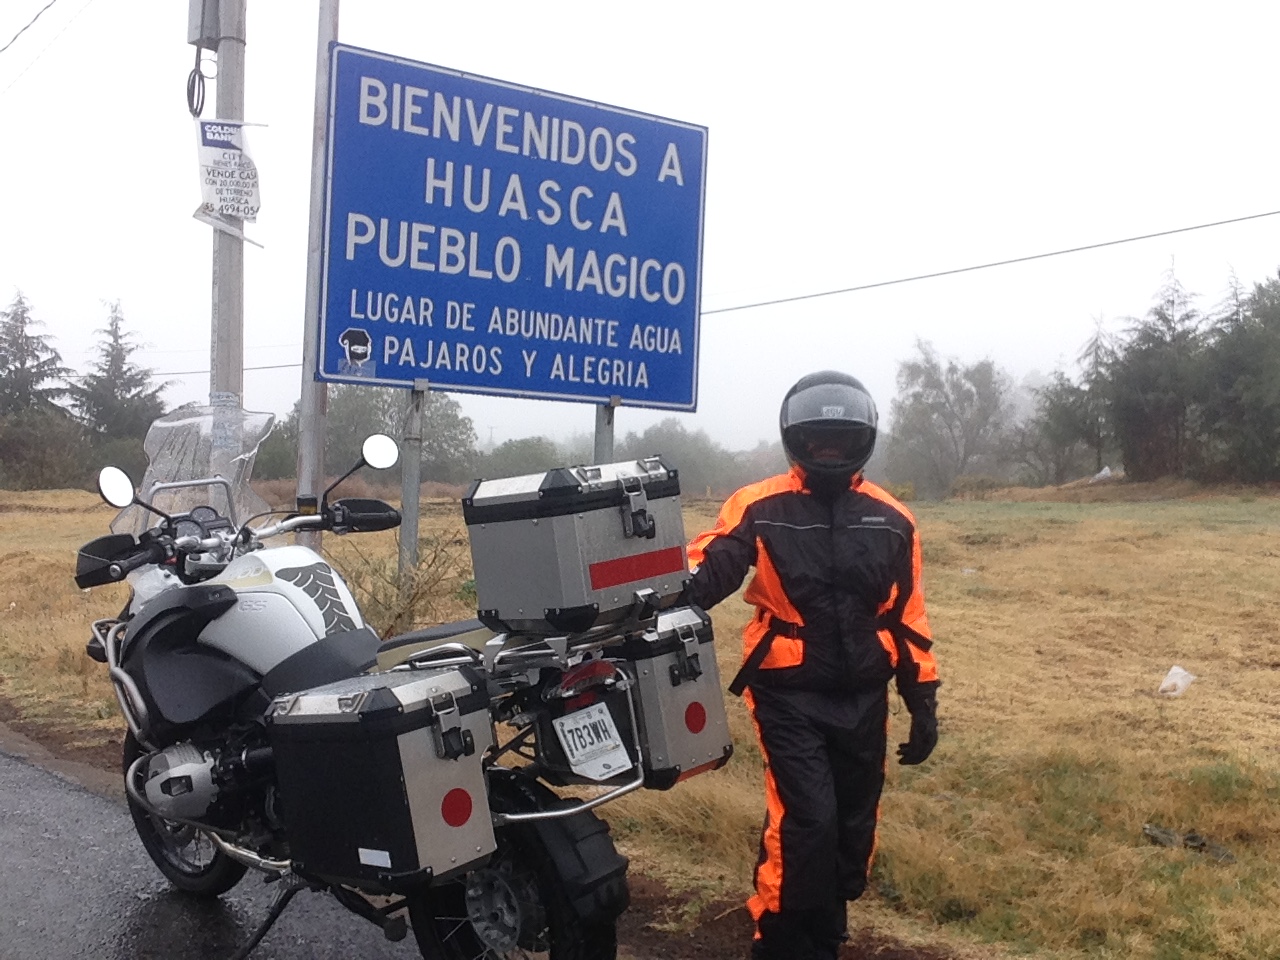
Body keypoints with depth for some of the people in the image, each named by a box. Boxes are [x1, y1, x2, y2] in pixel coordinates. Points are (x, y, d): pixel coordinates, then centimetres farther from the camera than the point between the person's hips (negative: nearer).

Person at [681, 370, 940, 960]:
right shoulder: (759, 509, -6)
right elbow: (708, 569, -20)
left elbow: (908, 617, 10)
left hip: (863, 697, 4)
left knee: (853, 829, 13)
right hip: (789, 695, -4)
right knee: (806, 822, -15)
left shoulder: (891, 520, 5)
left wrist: (924, 701, 9)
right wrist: (672, 592, -43)